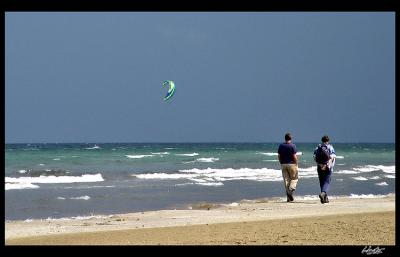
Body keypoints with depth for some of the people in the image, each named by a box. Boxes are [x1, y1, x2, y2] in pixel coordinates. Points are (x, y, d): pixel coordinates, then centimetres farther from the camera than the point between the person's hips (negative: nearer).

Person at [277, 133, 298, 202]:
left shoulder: (281, 146, 4)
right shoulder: (292, 146, -10)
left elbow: (279, 156, 6)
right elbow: (294, 156, -13)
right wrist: (296, 164, -3)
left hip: (283, 165, 4)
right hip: (291, 164, -4)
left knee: (286, 180, 7)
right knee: (294, 178, 9)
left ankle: (288, 197, 7)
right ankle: (290, 190, -15)